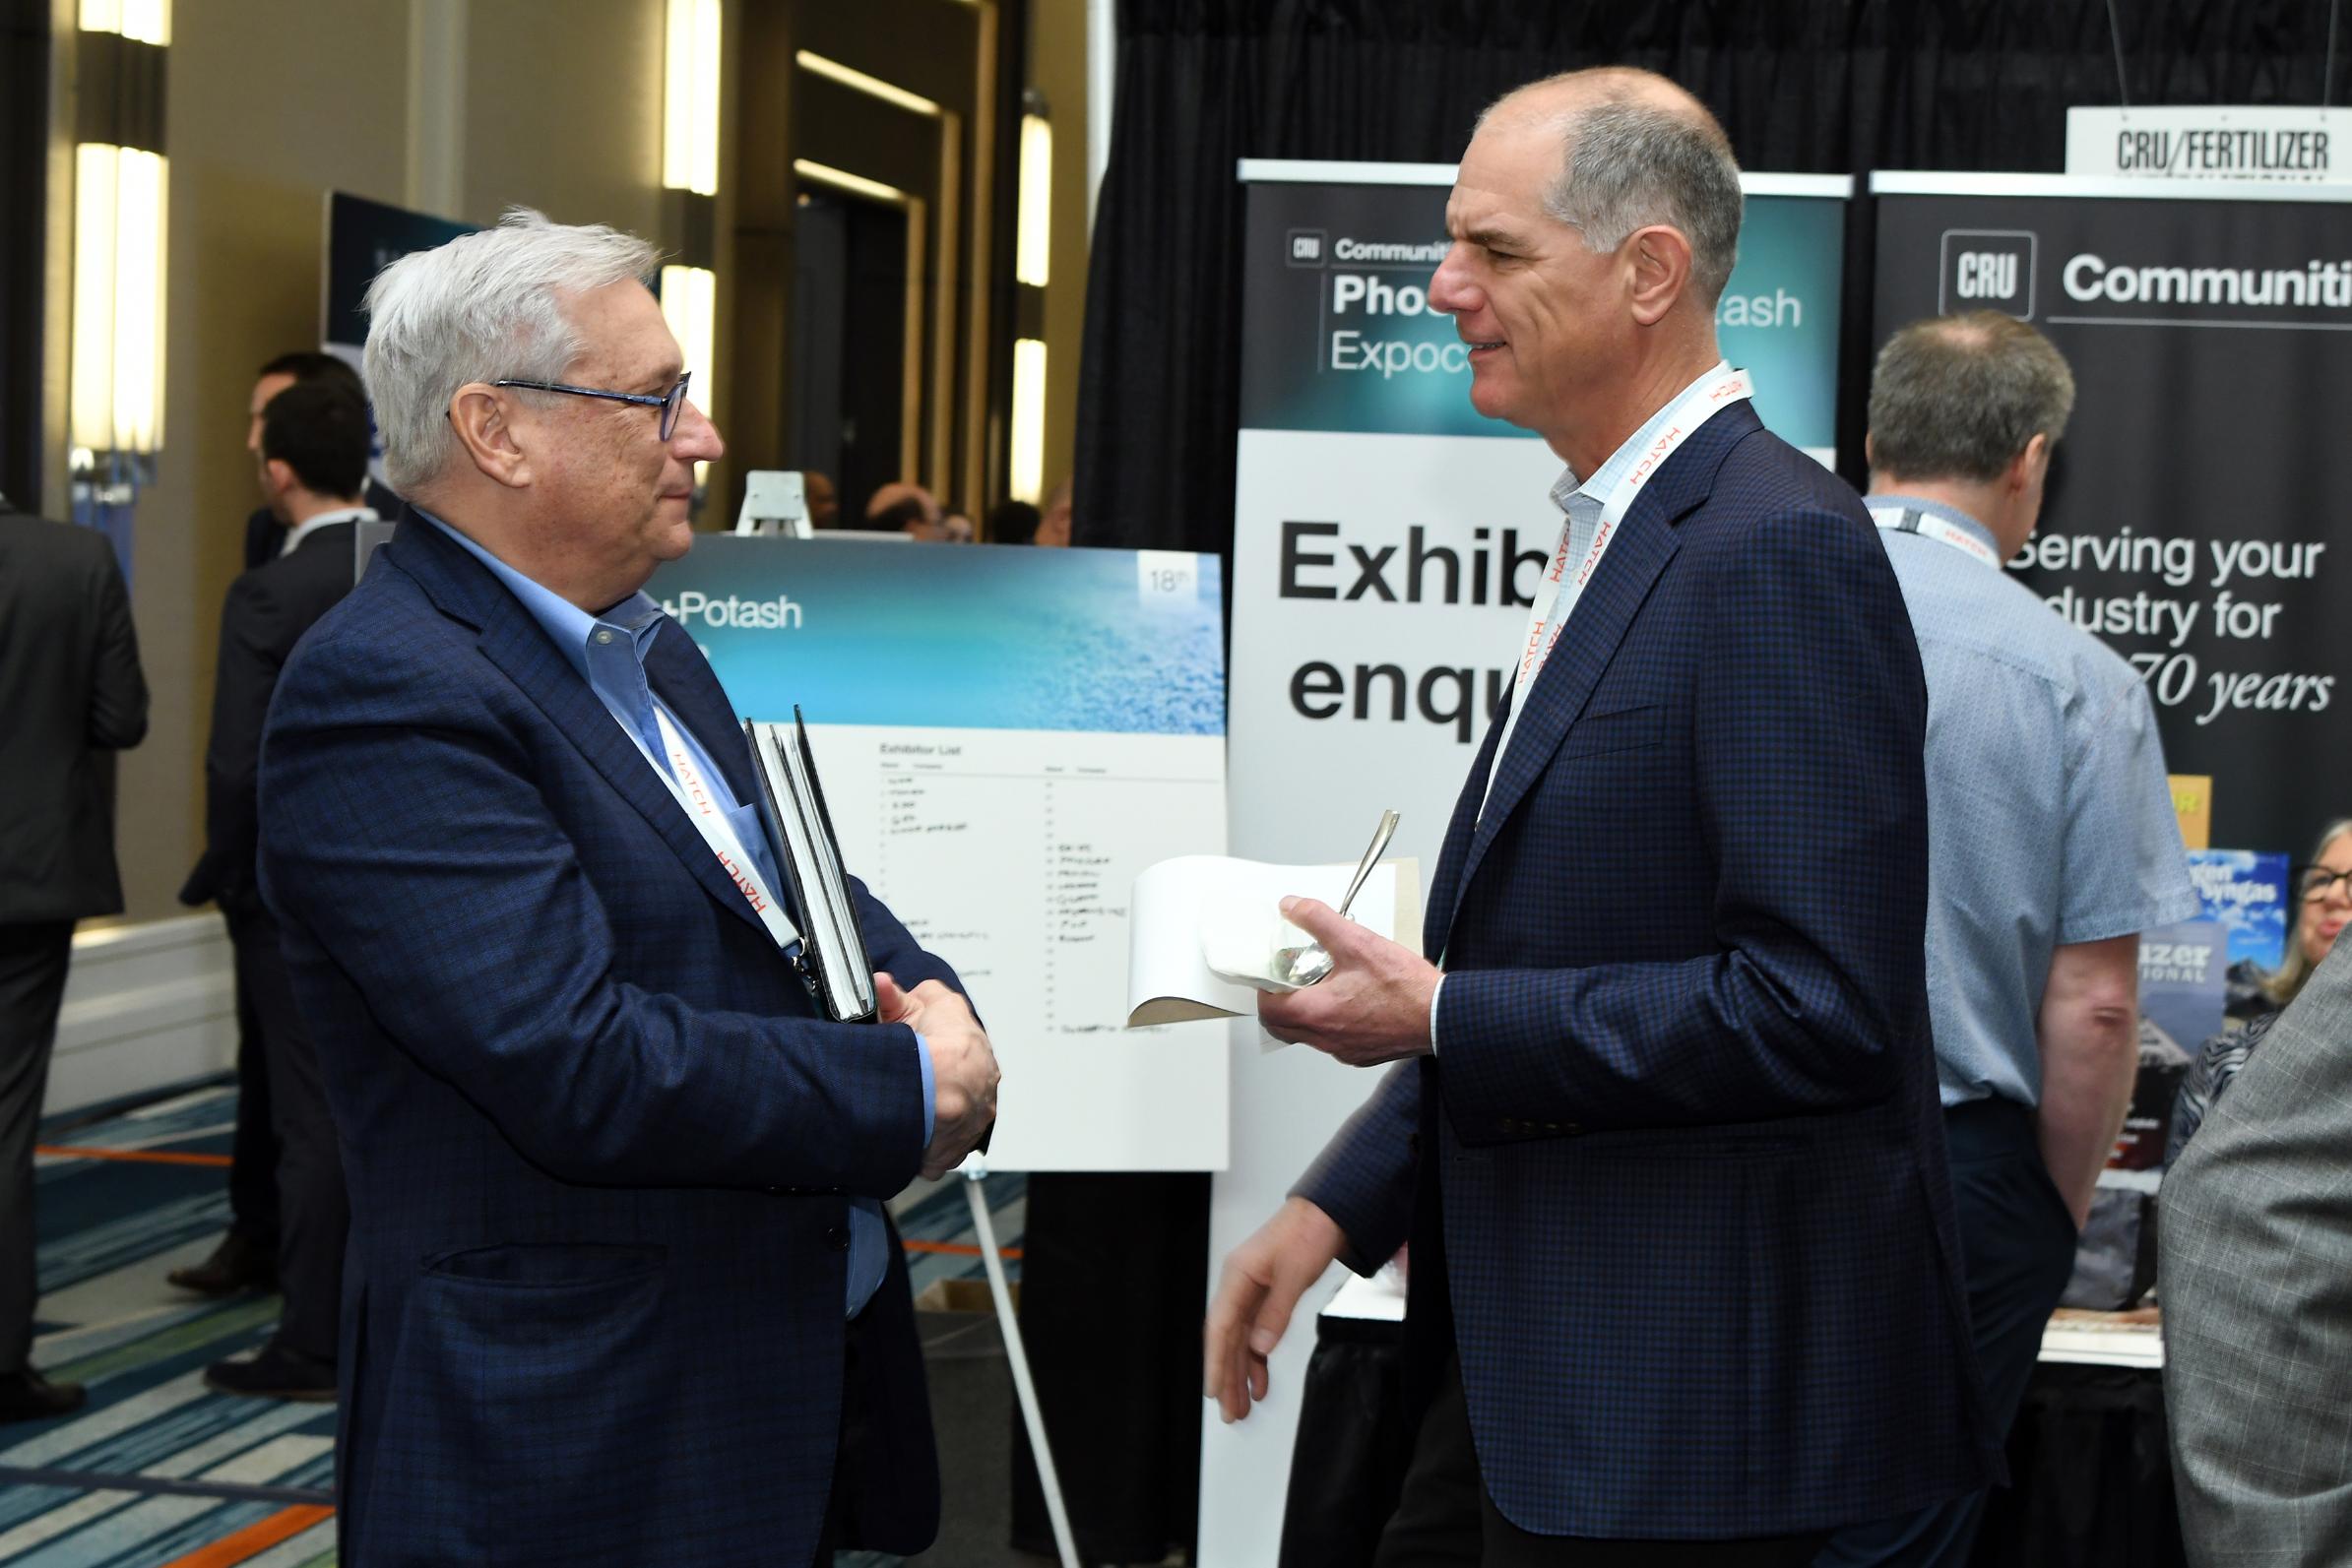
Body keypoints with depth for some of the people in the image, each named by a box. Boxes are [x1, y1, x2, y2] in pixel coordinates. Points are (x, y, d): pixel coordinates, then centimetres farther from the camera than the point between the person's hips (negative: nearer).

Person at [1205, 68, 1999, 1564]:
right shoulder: (1611, 542, 13)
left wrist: (1436, 1018, -19)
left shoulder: (1780, 553, -18)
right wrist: (1337, 1205, 11)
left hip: (1693, 1387, -9)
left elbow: (1817, 1007, -25)